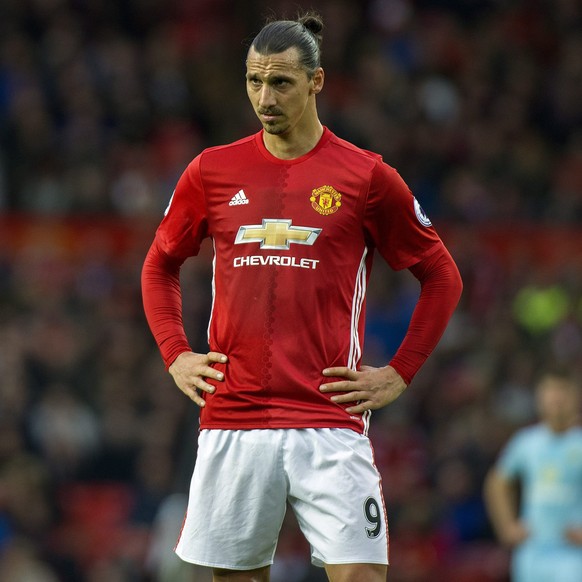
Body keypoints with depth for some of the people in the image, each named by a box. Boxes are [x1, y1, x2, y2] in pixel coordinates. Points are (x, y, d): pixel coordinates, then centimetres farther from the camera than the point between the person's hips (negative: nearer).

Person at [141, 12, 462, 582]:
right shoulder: (213, 171, 8)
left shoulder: (365, 176, 1)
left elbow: (442, 276, 9)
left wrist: (397, 375, 2)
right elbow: (160, 265, 22)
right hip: (231, 422, 2)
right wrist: (175, 356, 9)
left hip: (329, 422, -2)